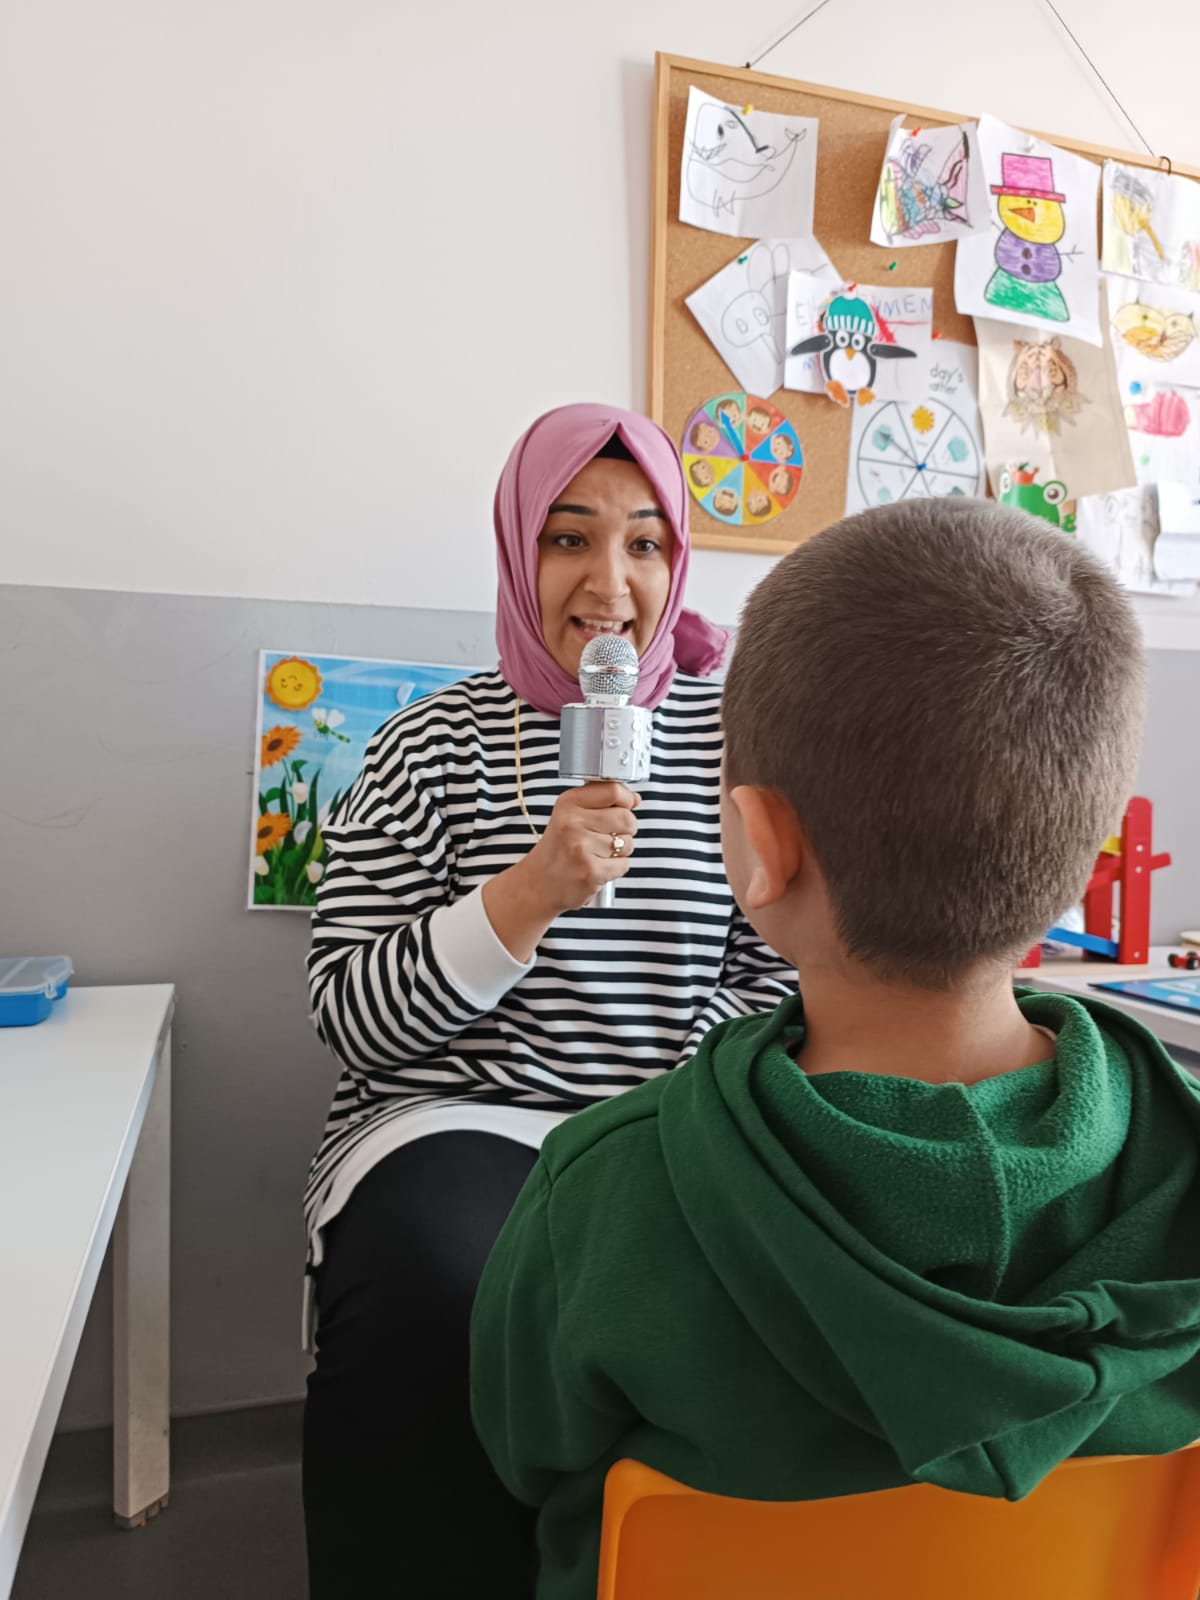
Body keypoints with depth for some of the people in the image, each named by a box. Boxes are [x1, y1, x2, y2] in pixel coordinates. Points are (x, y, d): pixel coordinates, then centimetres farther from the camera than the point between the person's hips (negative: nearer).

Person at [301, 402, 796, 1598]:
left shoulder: (732, 734, 7)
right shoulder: (433, 746, 2)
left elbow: (773, 972, 9)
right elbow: (348, 1019, -4)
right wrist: (528, 895, -17)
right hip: (461, 1122, -1)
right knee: (435, 1300, -32)